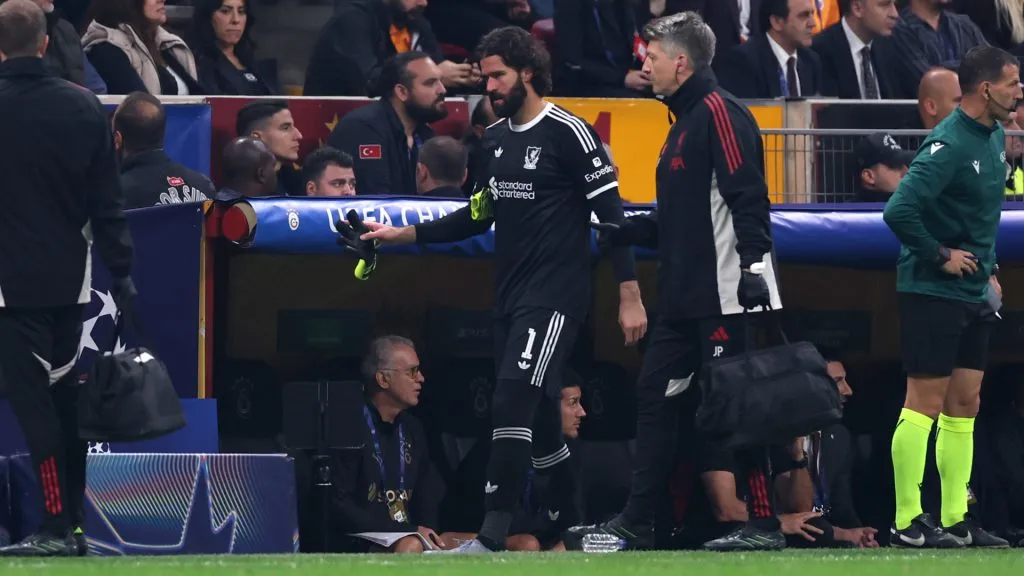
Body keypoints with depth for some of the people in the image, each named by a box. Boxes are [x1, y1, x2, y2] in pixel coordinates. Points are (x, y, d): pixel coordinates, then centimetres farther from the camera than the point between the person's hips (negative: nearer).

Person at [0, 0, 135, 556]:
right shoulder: (84, 107, 0)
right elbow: (107, 202, 3)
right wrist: (120, 274, 9)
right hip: (69, 276, 5)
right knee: (64, 398, 13)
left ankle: (58, 525, -10)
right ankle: (73, 520, 15)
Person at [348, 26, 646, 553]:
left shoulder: (568, 133, -11)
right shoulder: (494, 138, 12)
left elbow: (611, 215, -11)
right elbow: (477, 217, 20)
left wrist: (629, 296, -14)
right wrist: (404, 234, 10)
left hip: (554, 296, -8)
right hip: (509, 296, 8)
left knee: (511, 405, -18)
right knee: (534, 413, 10)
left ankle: (490, 540, -22)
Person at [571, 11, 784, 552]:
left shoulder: (719, 112, -11)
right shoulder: (684, 122, 20)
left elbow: (746, 194, -20)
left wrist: (753, 264, -27)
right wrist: (624, 231, 20)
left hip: (724, 294, -10)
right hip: (684, 295, 10)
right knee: (654, 395, 10)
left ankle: (764, 523, -5)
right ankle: (635, 523, 13)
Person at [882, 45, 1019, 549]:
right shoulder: (949, 145, -19)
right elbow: (899, 210, -27)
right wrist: (939, 257, -17)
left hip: (973, 296, 9)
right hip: (933, 293, -9)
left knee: (964, 405, 10)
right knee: (925, 404, -5)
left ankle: (955, 521, 14)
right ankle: (907, 523, -2)